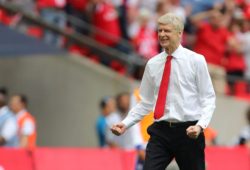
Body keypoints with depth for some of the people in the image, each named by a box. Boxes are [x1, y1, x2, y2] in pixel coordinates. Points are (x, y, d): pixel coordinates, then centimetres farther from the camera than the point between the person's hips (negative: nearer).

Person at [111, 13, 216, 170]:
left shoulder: (196, 60, -3)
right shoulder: (153, 64, 7)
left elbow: (208, 98, -4)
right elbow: (146, 102, 12)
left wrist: (200, 125, -20)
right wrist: (126, 123, -1)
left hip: (188, 132, -2)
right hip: (160, 131, 2)